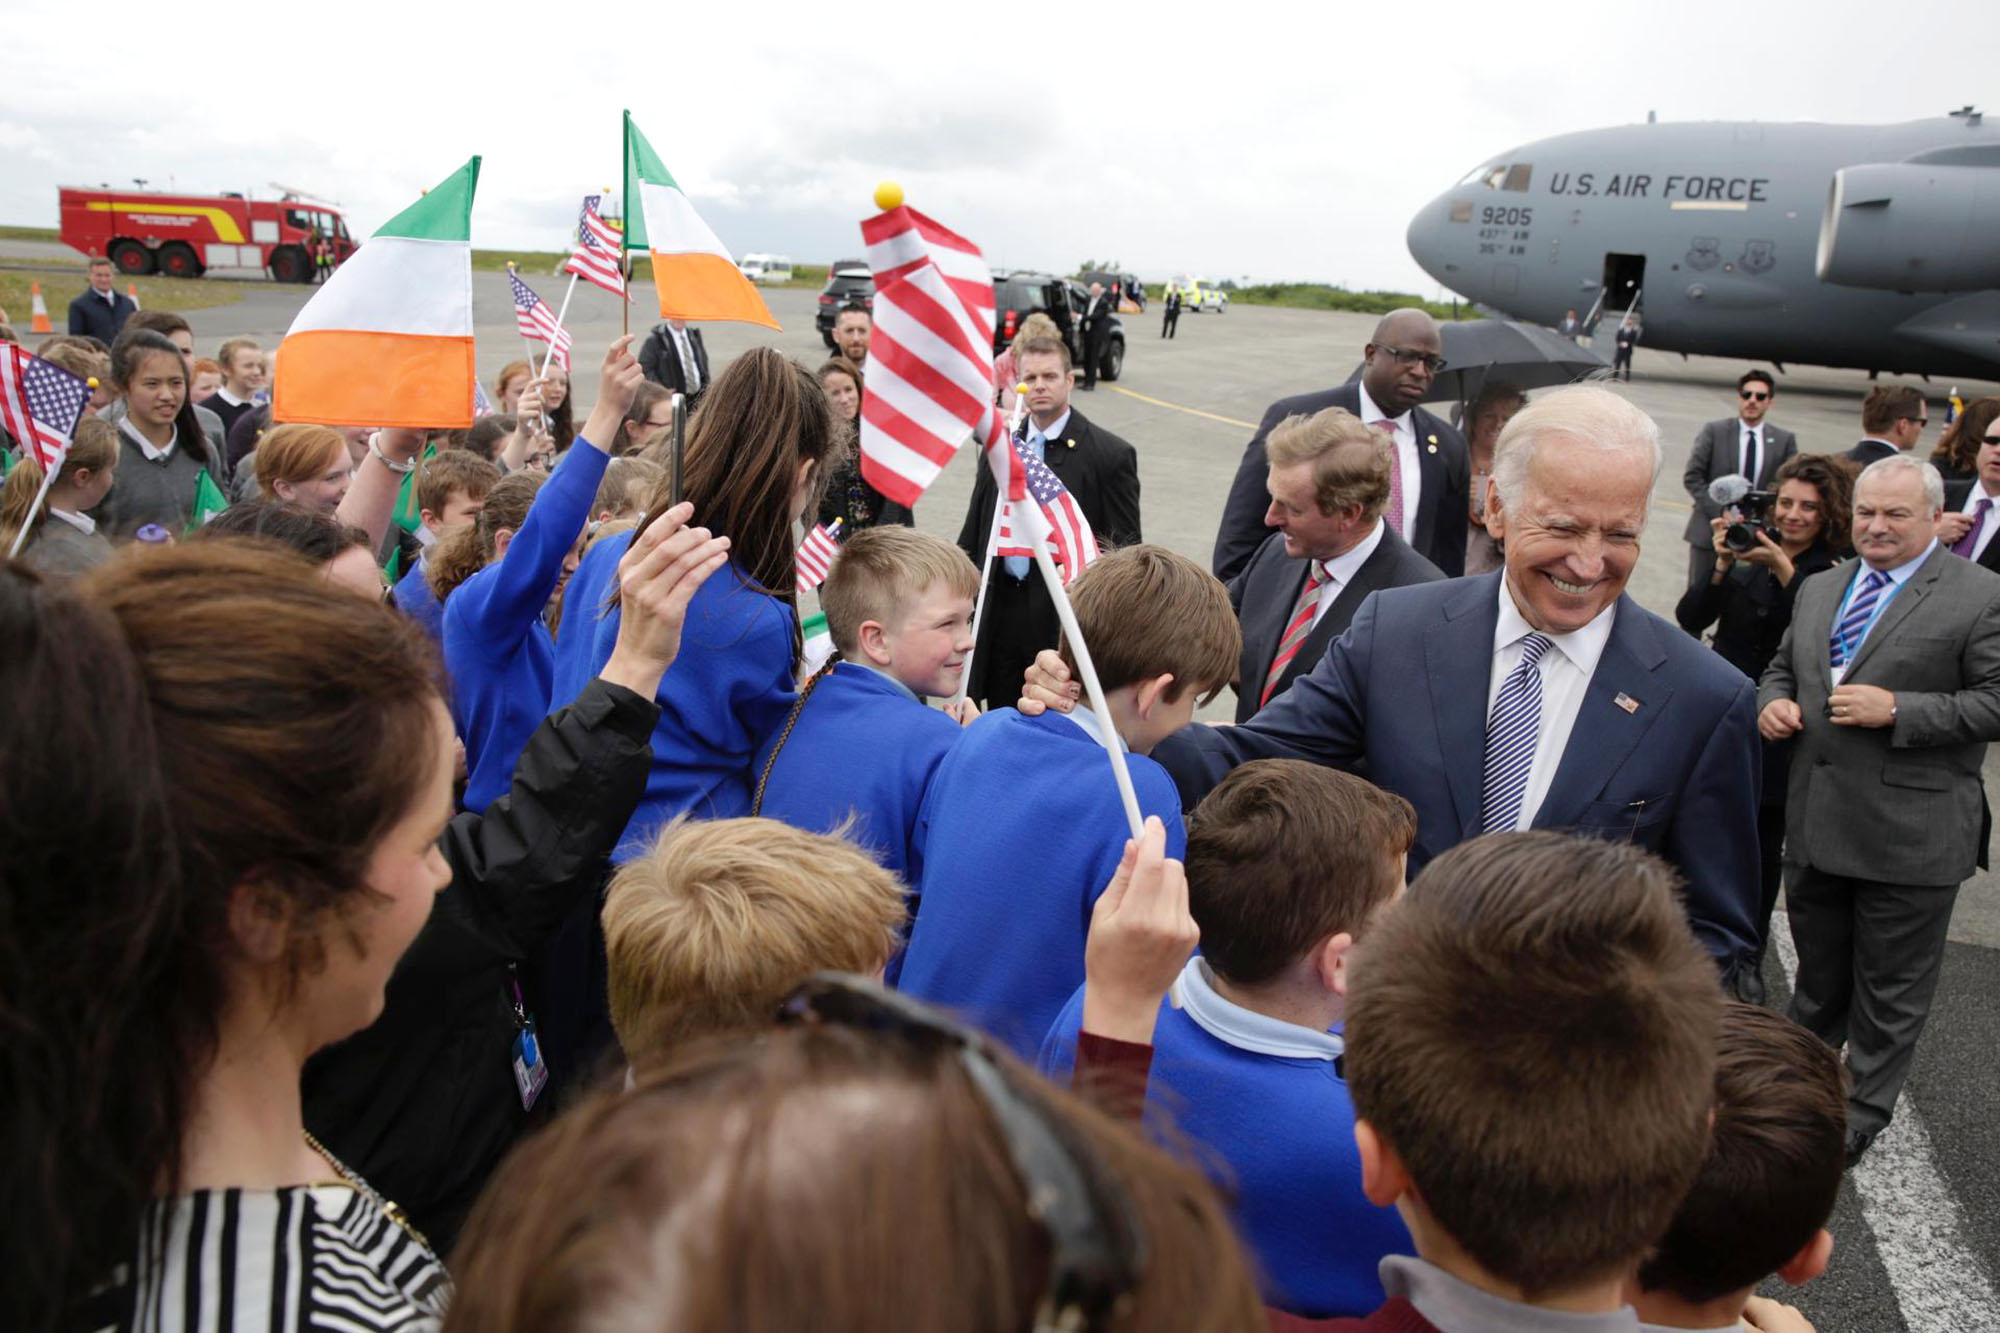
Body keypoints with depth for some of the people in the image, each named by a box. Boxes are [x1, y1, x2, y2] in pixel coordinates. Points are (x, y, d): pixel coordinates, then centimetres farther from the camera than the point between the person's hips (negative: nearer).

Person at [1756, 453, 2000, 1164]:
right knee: (1818, 972, 22)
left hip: (1909, 833, -5)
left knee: (1891, 991, 9)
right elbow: (1782, 668, 21)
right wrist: (1773, 702, 0)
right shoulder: (1819, 590, 12)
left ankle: (1861, 1114, 24)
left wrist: (1896, 709, -21)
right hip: (1817, 824, 6)